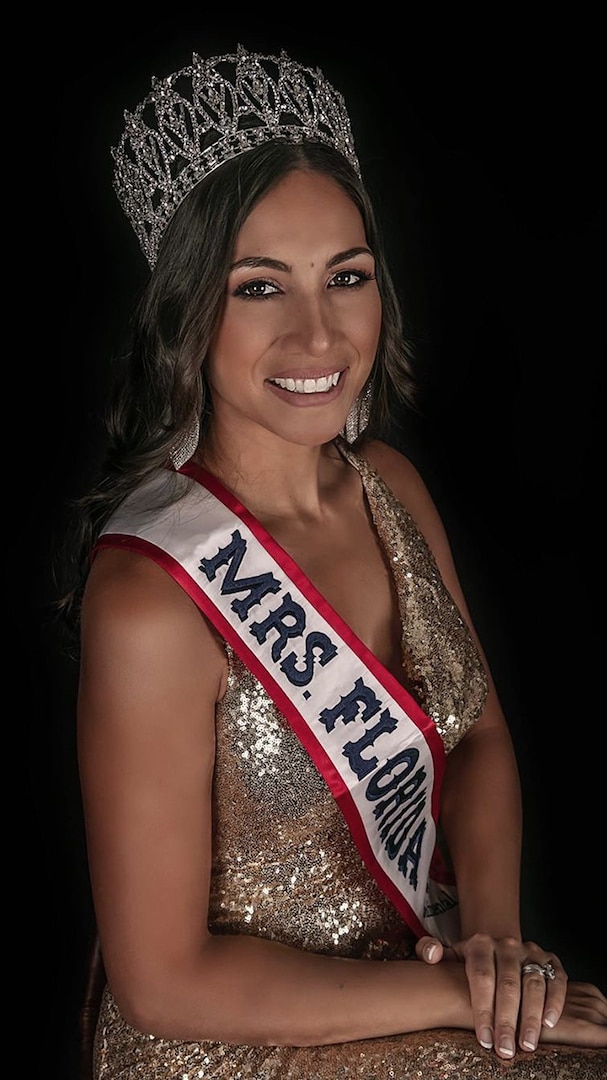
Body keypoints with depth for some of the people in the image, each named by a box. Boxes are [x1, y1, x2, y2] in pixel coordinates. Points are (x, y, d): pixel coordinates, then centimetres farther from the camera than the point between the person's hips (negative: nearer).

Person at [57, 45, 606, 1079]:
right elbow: (163, 980, -18)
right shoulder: (150, 597, -24)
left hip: (426, 952, 6)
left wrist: (494, 928, -9)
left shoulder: (389, 484, -3)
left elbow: (479, 736, 7)